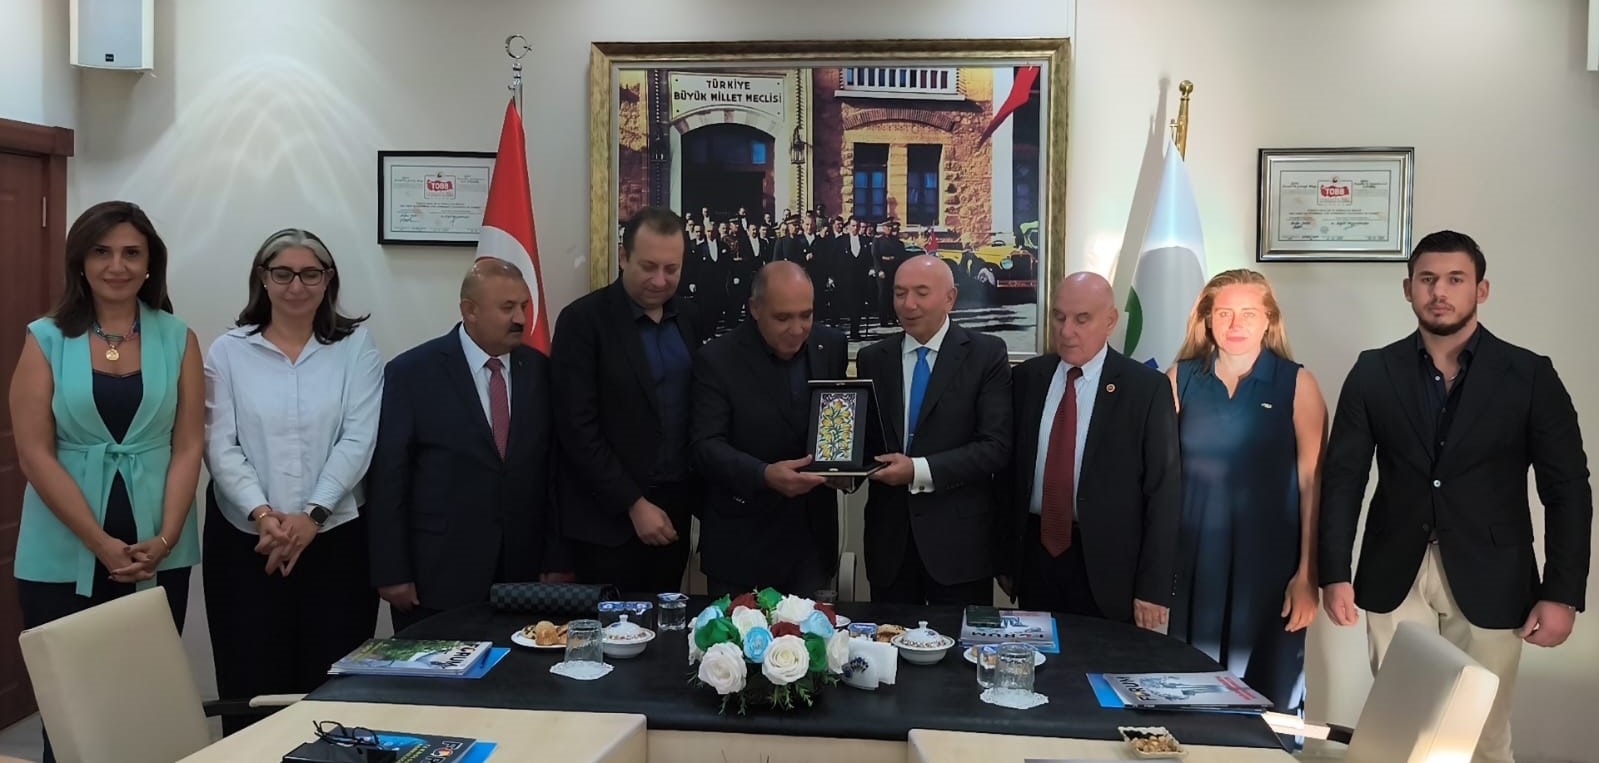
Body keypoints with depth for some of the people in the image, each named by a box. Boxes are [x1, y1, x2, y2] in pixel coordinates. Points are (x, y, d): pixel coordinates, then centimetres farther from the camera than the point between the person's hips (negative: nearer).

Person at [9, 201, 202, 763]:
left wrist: (164, 540, -10)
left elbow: (189, 446, 0)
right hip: (64, 557, -1)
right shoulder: (45, 339, 0)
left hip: (159, 557, 1)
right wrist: (102, 544, -11)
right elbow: (34, 454, -5)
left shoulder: (177, 339, 3)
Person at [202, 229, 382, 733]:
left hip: (336, 538, 0)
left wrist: (311, 515, -15)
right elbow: (221, 445, -1)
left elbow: (358, 440, -5)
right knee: (252, 689, 3)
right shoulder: (229, 351, 5)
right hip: (245, 539, 1)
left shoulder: (356, 347, 3)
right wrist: (261, 513, -15)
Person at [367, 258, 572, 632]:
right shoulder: (412, 373, -5)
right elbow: (388, 477, -5)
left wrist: (558, 559, 1)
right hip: (437, 576, -2)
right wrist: (392, 573, -7)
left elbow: (554, 469, 4)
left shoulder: (540, 370, 5)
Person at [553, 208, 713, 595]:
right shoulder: (583, 320, -9)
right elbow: (578, 429, -13)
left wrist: (702, 494, 2)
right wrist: (634, 504, -14)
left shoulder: (691, 318, 7)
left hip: (674, 508, 5)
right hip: (608, 517, -5)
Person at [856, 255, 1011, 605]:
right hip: (889, 536, 3)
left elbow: (996, 446, -11)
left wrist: (920, 471, -20)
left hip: (958, 536, -3)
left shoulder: (986, 354, -3)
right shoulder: (872, 358, 8)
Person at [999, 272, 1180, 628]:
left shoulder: (1147, 388, -7)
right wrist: (1005, 556, 8)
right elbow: (1010, 468, 8)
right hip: (1034, 553, 3)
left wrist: (1154, 587, -9)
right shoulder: (1027, 378, 4)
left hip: (1106, 565, -3)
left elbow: (1164, 491, -7)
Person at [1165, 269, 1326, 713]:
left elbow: (1312, 483, -3)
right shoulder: (1181, 378, 3)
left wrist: (1307, 574, -7)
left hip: (1270, 560, -1)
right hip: (1193, 559, 2)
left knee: (1266, 697, 7)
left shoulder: (1297, 384, -2)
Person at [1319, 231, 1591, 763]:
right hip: (1395, 579, 1)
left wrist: (1562, 594, -6)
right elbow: (1343, 477, 2)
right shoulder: (1374, 372, 2)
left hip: (1489, 582, -1)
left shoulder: (1530, 375, -2)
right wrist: (1335, 574, -4)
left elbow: (1568, 491, -1)